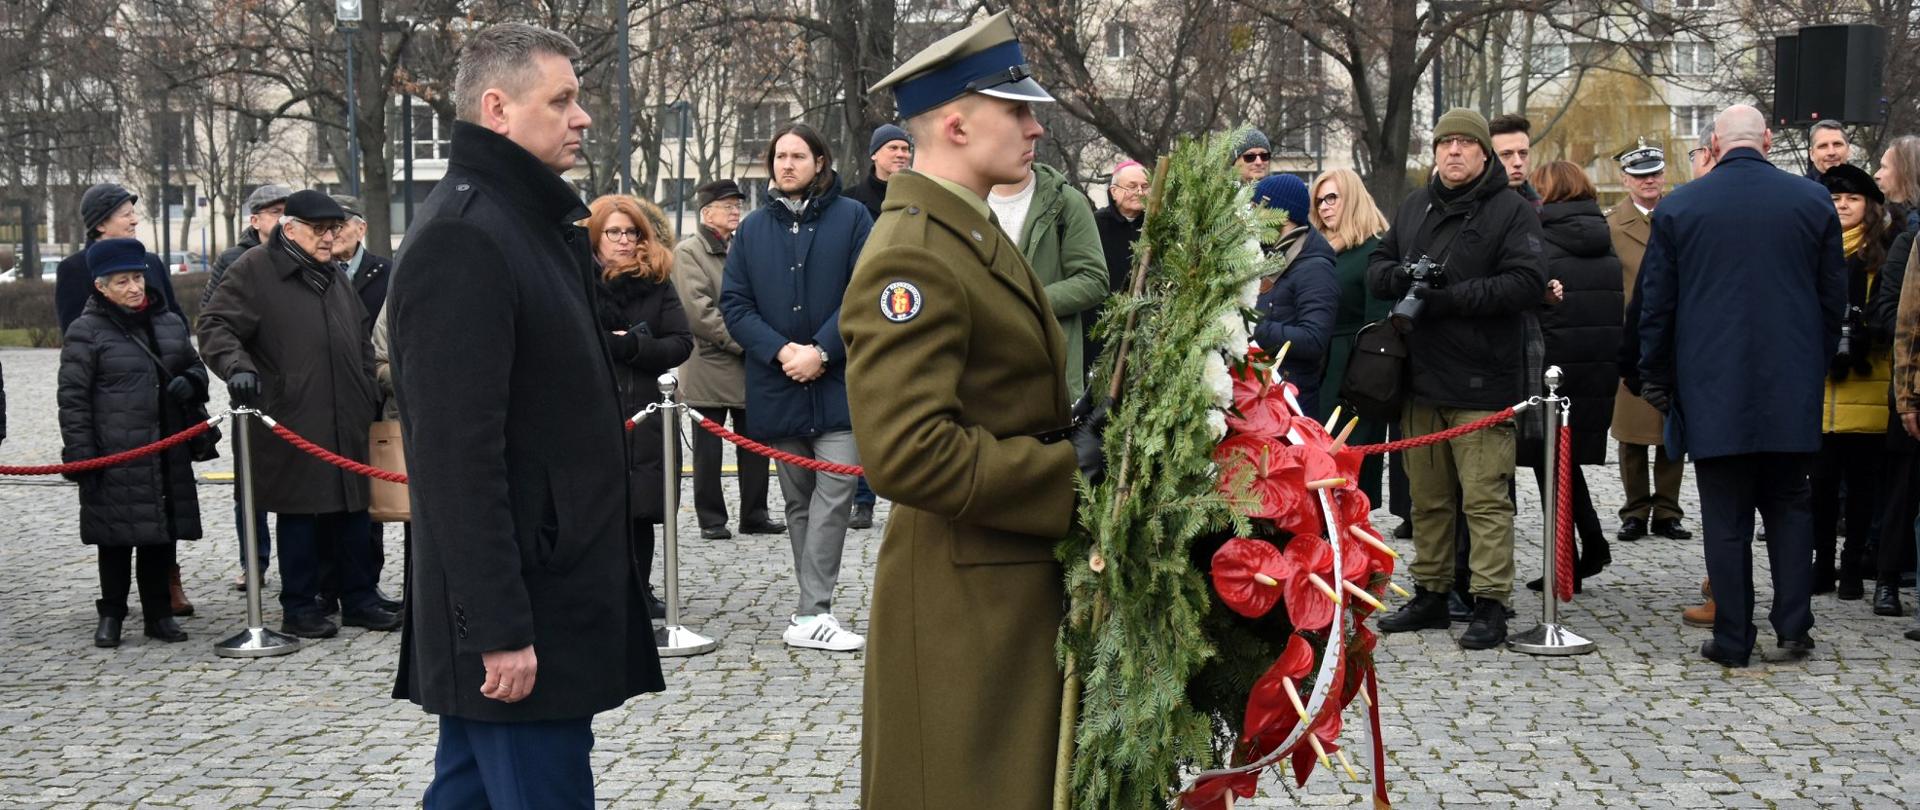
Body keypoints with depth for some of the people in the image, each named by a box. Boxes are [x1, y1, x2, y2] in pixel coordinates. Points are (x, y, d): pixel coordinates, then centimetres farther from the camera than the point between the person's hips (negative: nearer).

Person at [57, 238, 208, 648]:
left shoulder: (169, 322, 10)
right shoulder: (86, 331, -5)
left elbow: (195, 367, 22)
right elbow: (72, 398, -5)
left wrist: (190, 382, -2)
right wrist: (78, 453, -10)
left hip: (168, 455, 5)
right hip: (115, 457, -4)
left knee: (162, 535, 10)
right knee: (116, 538, 4)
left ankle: (159, 614, 21)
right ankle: (111, 616, 17)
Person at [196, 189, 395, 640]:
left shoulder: (333, 276, 20)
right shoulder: (255, 271, -3)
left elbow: (361, 341, 27)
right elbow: (215, 326, -9)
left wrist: (371, 395, 23)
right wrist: (237, 366, -26)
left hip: (347, 422, 7)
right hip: (293, 422, -7)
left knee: (353, 510, 10)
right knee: (299, 514, -1)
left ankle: (359, 600, 20)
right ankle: (299, 608, 9)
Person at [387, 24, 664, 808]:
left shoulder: (532, 224, 15)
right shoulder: (461, 239, -16)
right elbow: (457, 453, -22)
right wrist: (499, 627, -23)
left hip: (540, 595, 10)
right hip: (519, 611, -10)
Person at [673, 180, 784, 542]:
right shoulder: (688, 252, -6)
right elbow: (699, 312, -15)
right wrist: (741, 342, -16)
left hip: (749, 366, 6)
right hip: (710, 366, -6)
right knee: (709, 450, 3)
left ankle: (754, 514, 18)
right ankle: (711, 518, 12)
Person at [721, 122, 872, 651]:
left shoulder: (851, 218, 1)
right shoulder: (753, 229, 11)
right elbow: (734, 304, 6)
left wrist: (822, 351, -14)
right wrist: (780, 351, -10)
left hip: (837, 384, -3)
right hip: (777, 388, 3)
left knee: (834, 493, -13)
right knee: (798, 501, 10)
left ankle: (812, 613, -11)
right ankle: (815, 611, 18)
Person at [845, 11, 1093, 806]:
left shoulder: (973, 233, 13)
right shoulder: (912, 257, -20)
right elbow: (906, 452, -29)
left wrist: (1080, 438, 5)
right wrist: (1068, 472, -21)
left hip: (1019, 575, 10)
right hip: (969, 592, -10)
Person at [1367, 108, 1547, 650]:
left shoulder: (1511, 209, -3)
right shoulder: (1415, 207, 17)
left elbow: (1527, 282, -14)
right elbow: (1376, 269, 17)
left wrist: (1451, 297, -18)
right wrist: (1402, 275, -7)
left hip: (1481, 381, -6)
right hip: (1421, 379, 6)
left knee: (1485, 499, -6)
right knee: (1427, 497, 14)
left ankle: (1490, 604, 0)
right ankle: (1431, 595, 24)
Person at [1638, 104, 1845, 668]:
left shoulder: (1677, 208, -2)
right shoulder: (1814, 202, 2)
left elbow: (1655, 305, 2)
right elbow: (1834, 298, 7)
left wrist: (1656, 380, 12)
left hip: (1711, 389, -1)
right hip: (1791, 389, 1)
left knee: (1726, 517, 3)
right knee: (1790, 506, 15)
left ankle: (1732, 640, 6)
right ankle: (1793, 626, 12)